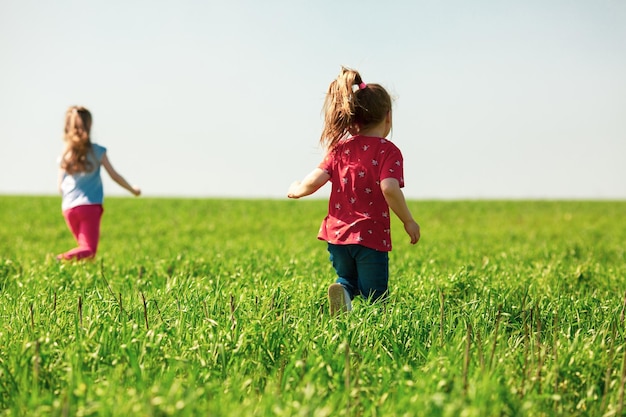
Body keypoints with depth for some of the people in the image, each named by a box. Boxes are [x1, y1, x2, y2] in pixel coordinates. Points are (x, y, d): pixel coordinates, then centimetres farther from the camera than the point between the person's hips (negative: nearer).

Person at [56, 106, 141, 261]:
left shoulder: (64, 156, 6)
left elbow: (60, 188, 9)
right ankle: (63, 259, -34)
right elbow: (114, 176, 6)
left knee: (84, 246, 18)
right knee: (89, 249, -9)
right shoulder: (97, 151, -1)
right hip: (90, 206, -4)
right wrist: (133, 190, 21)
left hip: (69, 208, 4)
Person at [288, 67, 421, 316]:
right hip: (370, 236, -4)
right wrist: (408, 221, -8)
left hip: (337, 232, 4)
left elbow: (313, 181, -1)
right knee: (374, 299, 9)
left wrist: (296, 190, 21)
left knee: (347, 280, 26)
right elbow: (389, 189, -20)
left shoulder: (340, 148, 7)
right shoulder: (388, 150, -6)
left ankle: (341, 291, -9)